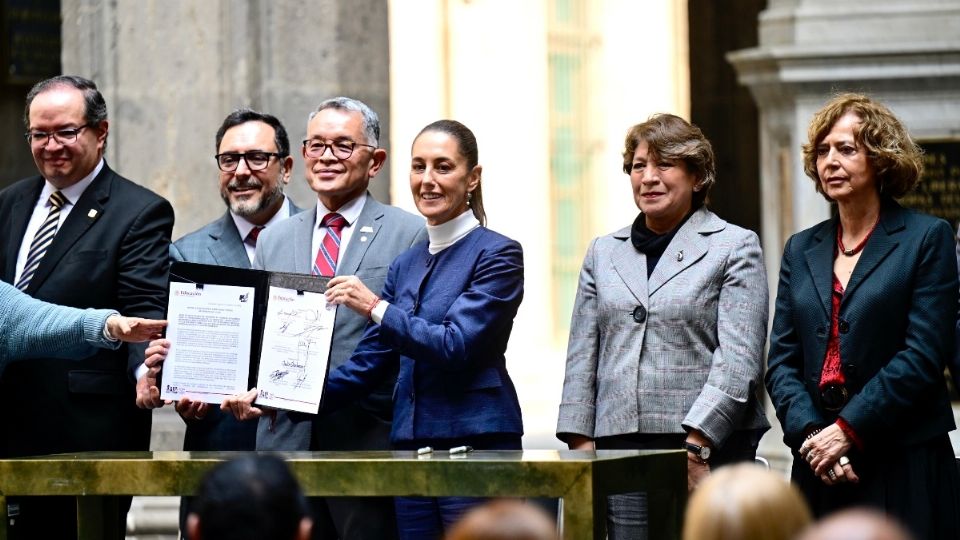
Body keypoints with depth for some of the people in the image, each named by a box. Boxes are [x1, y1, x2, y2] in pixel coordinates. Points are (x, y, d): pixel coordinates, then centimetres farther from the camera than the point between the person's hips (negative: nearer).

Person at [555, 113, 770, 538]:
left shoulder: (735, 247, 3)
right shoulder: (604, 252, 18)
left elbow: (738, 360, -6)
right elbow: (582, 357, 16)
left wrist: (696, 446, -14)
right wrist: (581, 443, 6)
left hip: (708, 450, -4)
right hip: (620, 447, 4)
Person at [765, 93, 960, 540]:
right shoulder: (801, 250, 15)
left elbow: (923, 356, -8)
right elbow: (781, 361, 10)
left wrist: (847, 430, -13)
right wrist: (810, 434, -8)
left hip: (905, 467, -4)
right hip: (818, 469, 4)